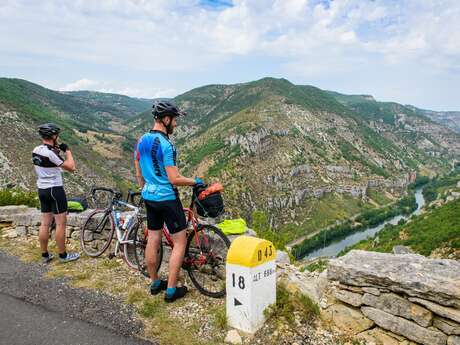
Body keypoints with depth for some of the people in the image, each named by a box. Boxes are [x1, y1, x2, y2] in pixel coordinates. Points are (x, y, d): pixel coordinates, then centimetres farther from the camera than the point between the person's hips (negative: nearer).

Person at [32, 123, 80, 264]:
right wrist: (67, 150, -6)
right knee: (61, 223, 2)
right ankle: (63, 255, 11)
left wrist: (56, 150, 14)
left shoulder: (36, 150, 5)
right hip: (55, 190, -9)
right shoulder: (50, 153, -21)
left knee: (45, 223, 13)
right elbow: (71, 167, -17)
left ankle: (45, 255, 22)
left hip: (42, 190, 9)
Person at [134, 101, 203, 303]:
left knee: (153, 240, 16)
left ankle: (155, 283, 30)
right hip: (167, 198, -8)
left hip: (149, 197, 9)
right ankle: (171, 290, 8)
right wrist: (195, 182, -7)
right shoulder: (166, 145, -20)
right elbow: (174, 179, -21)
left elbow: (139, 174, 13)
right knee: (180, 242, 3)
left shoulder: (141, 141, 6)